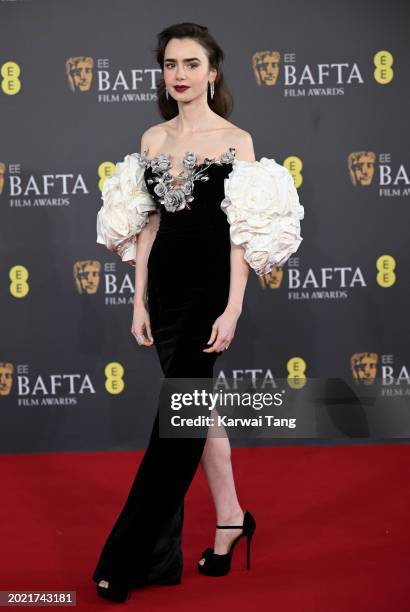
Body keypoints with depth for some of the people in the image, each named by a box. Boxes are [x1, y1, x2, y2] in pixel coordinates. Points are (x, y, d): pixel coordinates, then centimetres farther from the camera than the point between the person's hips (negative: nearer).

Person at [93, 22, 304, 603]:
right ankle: (231, 517, 29)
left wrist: (232, 309, -14)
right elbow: (146, 224, 11)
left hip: (210, 285, -5)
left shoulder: (236, 140, -4)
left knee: (178, 415, -4)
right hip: (164, 284, 5)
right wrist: (140, 301, 7)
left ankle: (128, 558, 4)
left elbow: (244, 232, -8)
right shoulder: (152, 139, 9)